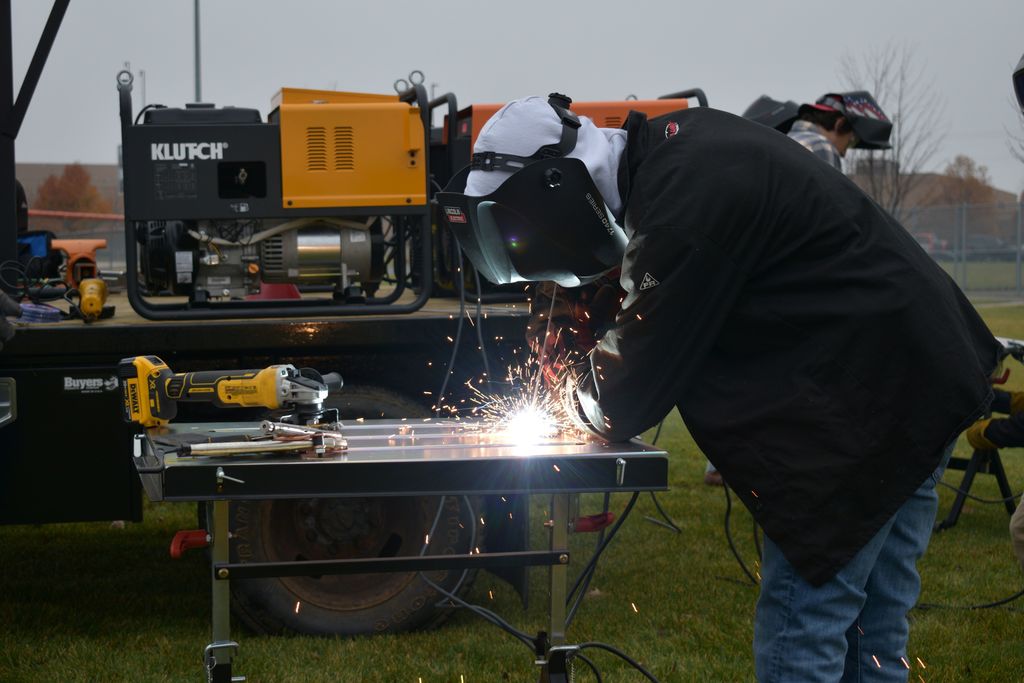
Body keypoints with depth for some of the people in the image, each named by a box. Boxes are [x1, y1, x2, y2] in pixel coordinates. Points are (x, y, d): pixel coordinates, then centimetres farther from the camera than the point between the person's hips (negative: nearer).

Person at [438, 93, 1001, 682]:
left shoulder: (683, 209, -24)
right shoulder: (675, 139, 5)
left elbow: (623, 410, -16)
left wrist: (578, 381, 5)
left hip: (871, 405, -10)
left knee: (799, 635, -7)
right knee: (872, 625, 15)